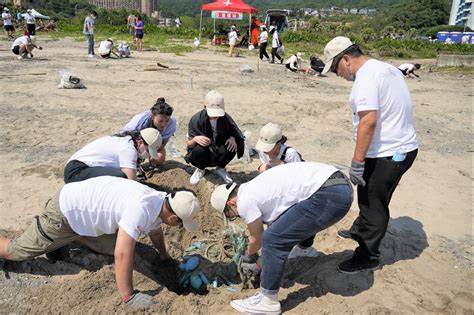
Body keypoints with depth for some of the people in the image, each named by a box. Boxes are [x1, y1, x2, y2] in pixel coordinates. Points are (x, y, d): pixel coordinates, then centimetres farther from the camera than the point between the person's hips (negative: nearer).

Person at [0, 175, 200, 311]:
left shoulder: (160, 201, -7)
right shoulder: (141, 210, -37)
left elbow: (156, 231, 14)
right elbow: (123, 255, -39)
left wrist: (165, 257, 26)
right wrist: (128, 297, -29)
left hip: (82, 207, 8)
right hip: (66, 212, -8)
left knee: (111, 247, 7)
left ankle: (67, 238, 23)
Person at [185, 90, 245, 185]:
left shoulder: (226, 118, -13)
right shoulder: (196, 119, -17)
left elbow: (235, 135, -3)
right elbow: (188, 144, -11)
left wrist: (232, 139, -27)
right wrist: (195, 139, -34)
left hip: (218, 155, 1)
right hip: (203, 155, -1)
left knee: (232, 147, -29)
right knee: (198, 150, -35)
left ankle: (220, 168, 5)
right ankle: (200, 169, 3)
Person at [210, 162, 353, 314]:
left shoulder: (244, 201, -5)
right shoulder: (254, 188, 22)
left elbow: (257, 239, 10)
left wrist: (247, 256, 32)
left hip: (329, 196, -10)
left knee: (272, 239, -7)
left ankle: (268, 301, 5)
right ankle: (305, 249, 62)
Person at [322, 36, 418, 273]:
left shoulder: (366, 77, -18)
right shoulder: (388, 69, 13)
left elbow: (369, 120, -27)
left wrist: (357, 161, -24)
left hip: (387, 154, -10)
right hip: (402, 147, 10)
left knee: (373, 204, 4)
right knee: (369, 197, 26)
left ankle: (367, 256, 20)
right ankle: (360, 231, 46)